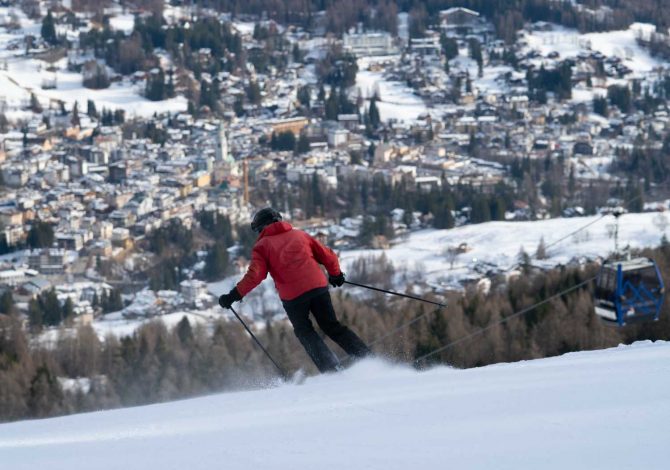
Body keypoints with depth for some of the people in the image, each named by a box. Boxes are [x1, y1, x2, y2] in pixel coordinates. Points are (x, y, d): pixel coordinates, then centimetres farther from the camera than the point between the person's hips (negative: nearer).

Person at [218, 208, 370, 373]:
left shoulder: (262, 246, 6)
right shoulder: (299, 234, 16)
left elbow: (255, 275, -9)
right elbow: (328, 256, 14)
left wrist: (234, 295, -6)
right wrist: (336, 274, 31)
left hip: (292, 296, -3)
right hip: (317, 286, 3)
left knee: (305, 332, 15)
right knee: (332, 327, 15)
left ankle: (331, 369, 1)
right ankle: (366, 357, 4)